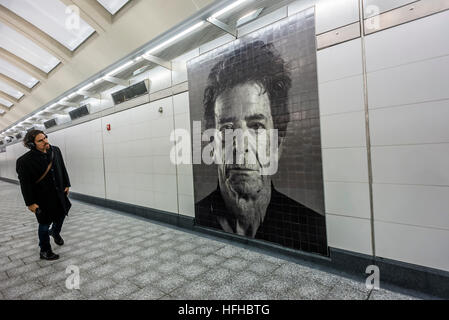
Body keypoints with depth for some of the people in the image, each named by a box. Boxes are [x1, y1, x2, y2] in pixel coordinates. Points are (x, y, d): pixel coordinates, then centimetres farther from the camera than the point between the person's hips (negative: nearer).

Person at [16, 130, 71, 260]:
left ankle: (55, 232, 55)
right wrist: (30, 202, -14)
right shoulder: (25, 161, -21)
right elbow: (25, 183, -16)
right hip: (42, 198, -5)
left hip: (59, 192, 6)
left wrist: (66, 184, 9)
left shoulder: (55, 150, -5)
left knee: (61, 214, 23)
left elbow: (62, 169, 7)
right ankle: (45, 251, 26)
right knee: (44, 224, 7)